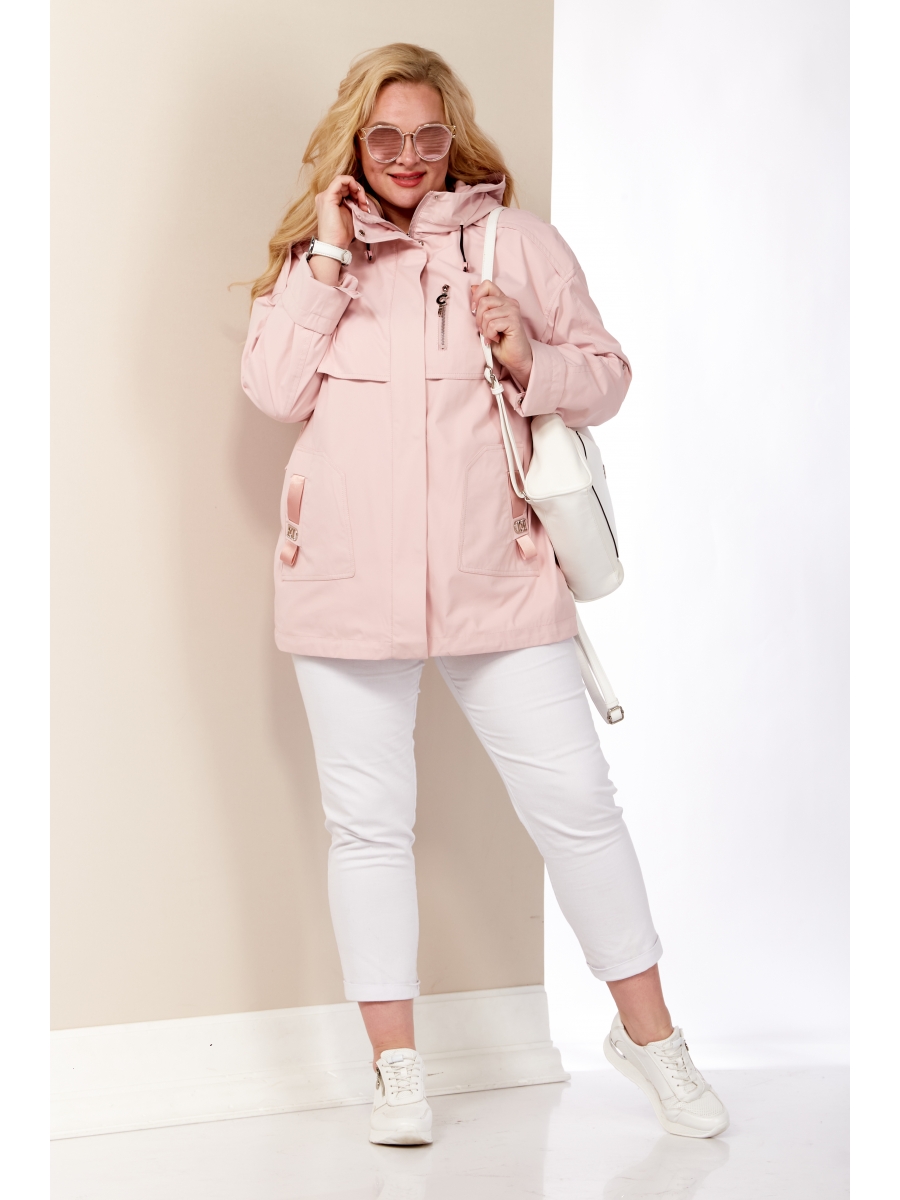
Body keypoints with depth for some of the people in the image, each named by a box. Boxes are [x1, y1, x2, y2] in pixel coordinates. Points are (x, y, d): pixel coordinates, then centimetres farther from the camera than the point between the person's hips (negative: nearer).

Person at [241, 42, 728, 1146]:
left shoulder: (515, 241, 8)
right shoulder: (313, 250, 11)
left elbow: (607, 379, 8)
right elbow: (272, 392, -3)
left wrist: (529, 359, -11)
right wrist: (328, 260, -6)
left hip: (493, 574, -1)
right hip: (347, 580, 1)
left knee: (575, 799, 0)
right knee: (368, 822, 5)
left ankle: (647, 1032, 18)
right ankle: (397, 1069, 17)